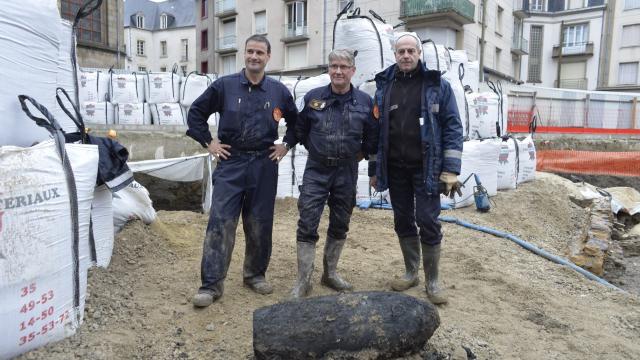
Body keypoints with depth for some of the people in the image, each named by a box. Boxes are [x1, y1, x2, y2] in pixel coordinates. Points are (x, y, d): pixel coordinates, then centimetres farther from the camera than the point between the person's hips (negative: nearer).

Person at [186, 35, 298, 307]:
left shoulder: (279, 91, 6)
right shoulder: (224, 86, 1)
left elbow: (296, 121, 21)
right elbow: (196, 112, 10)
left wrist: (286, 144, 10)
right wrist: (208, 142, 3)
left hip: (264, 165, 2)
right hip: (231, 163, -2)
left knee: (260, 225, 9)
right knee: (220, 223, -5)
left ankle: (255, 274, 27)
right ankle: (211, 284, 2)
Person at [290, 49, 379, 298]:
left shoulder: (365, 102, 0)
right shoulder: (313, 97, -1)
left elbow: (372, 137, 9)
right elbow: (300, 130, 12)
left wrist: (359, 155, 5)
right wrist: (315, 150, 9)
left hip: (346, 173, 2)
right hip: (316, 171, -1)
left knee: (340, 225, 11)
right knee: (307, 224, -6)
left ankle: (330, 273, 29)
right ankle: (303, 281, 4)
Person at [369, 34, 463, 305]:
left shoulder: (437, 85, -1)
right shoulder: (384, 86, 8)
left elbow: (452, 128, -4)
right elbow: (376, 130, 10)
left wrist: (450, 171, -11)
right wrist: (374, 170, 8)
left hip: (426, 169, -3)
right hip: (395, 169, 3)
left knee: (428, 223, -1)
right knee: (403, 222, 12)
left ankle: (432, 280, 15)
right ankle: (411, 272, 28)